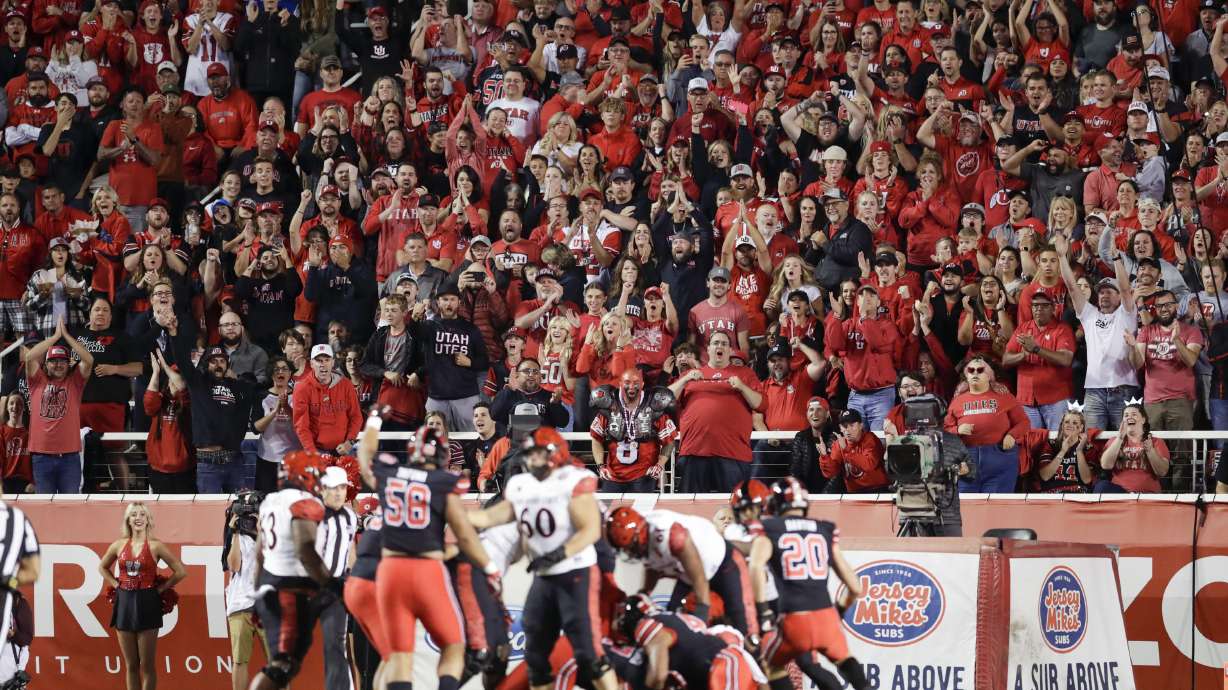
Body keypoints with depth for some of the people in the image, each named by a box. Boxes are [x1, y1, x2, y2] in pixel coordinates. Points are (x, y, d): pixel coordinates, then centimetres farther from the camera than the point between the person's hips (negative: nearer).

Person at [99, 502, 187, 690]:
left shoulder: (155, 546, -3)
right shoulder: (119, 545, 7)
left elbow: (181, 571, -2)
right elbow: (103, 567, 24)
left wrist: (161, 588, -5)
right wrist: (116, 584, 10)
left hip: (146, 604, -4)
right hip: (125, 604, 4)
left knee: (147, 665, -1)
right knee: (131, 665, 7)